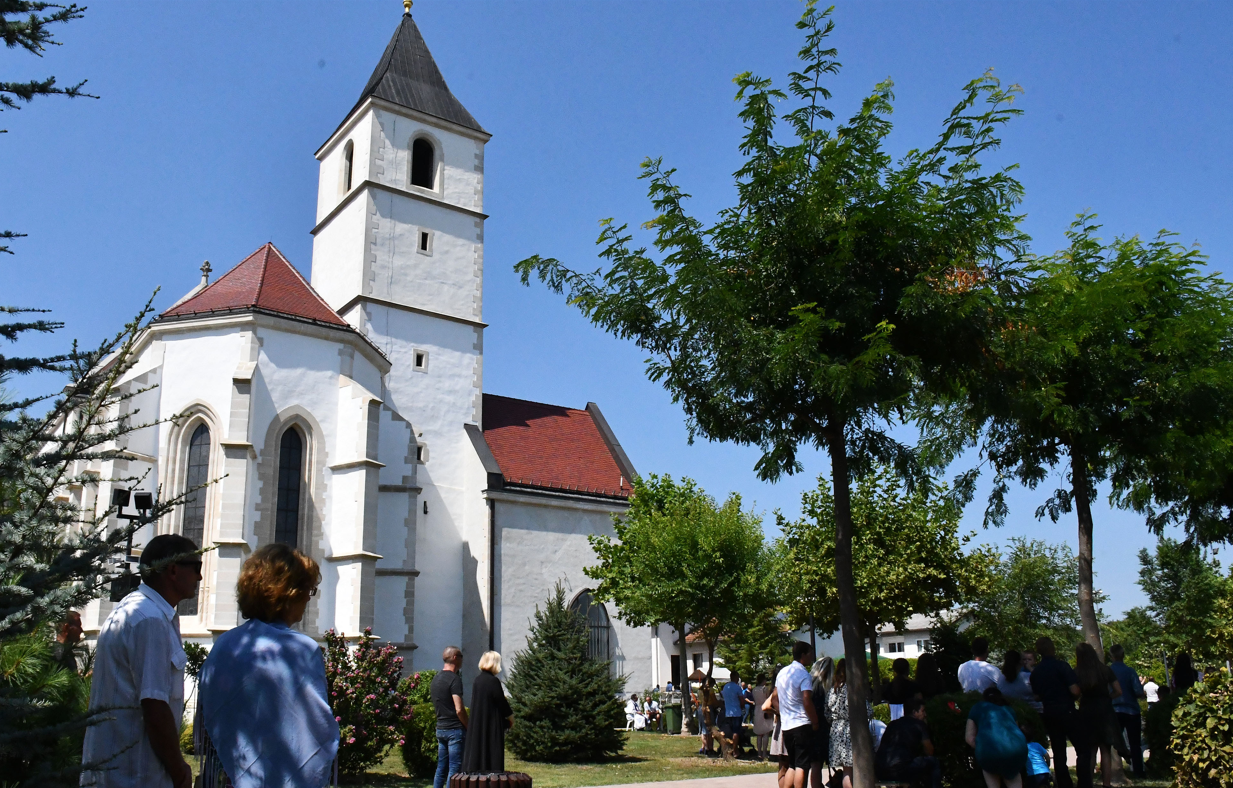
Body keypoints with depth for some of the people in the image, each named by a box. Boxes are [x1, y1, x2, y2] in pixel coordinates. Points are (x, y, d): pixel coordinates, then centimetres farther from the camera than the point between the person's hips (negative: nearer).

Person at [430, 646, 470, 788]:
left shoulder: (435, 679, 12)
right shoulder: (454, 679, -15)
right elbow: (459, 710, -20)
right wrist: (469, 726, -8)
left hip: (440, 728, 8)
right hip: (455, 729, -8)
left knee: (441, 768, 13)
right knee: (454, 769, -3)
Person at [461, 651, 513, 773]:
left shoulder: (477, 680, 6)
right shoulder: (493, 681, -17)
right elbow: (501, 702, -12)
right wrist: (510, 717, 5)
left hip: (476, 725, 8)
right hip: (491, 725, -8)